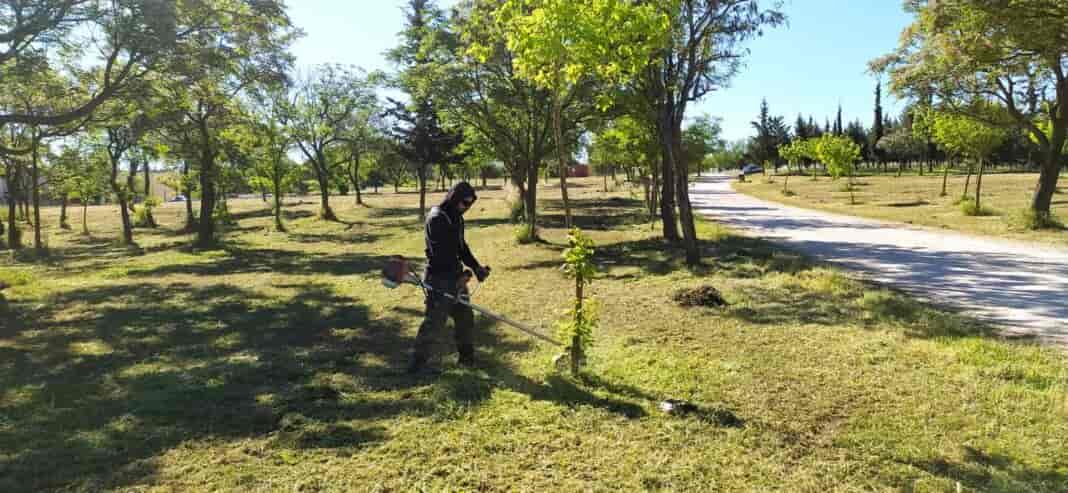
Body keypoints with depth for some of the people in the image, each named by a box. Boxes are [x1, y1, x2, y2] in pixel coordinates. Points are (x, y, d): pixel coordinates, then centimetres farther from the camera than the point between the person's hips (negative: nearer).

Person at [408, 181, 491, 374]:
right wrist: (458, 275, -23)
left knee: (465, 316, 15)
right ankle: (418, 362, 2)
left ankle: (467, 356, 29)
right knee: (435, 321, -7)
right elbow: (441, 252, -23)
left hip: (455, 276, 9)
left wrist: (476, 267, 3)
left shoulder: (456, 218, 12)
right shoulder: (436, 219, -17)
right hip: (439, 279, -9)